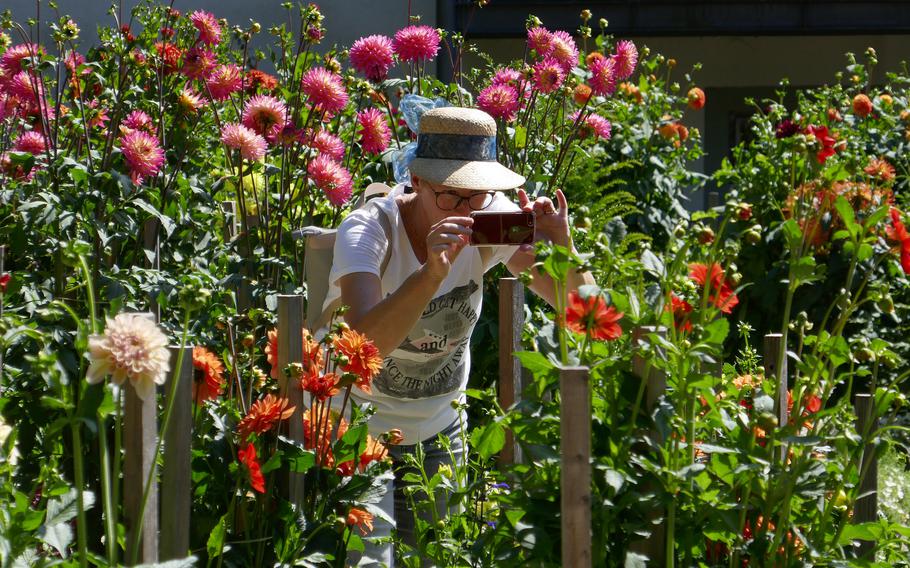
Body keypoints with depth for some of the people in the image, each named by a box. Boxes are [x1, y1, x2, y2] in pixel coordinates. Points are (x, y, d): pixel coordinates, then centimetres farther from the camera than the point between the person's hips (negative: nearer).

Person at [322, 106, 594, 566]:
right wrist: (431, 273, -54)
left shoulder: (492, 219, -14)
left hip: (438, 425, 4)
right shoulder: (368, 231, -25)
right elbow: (364, 346, -42)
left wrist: (562, 250, -36)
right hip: (355, 421, -4)